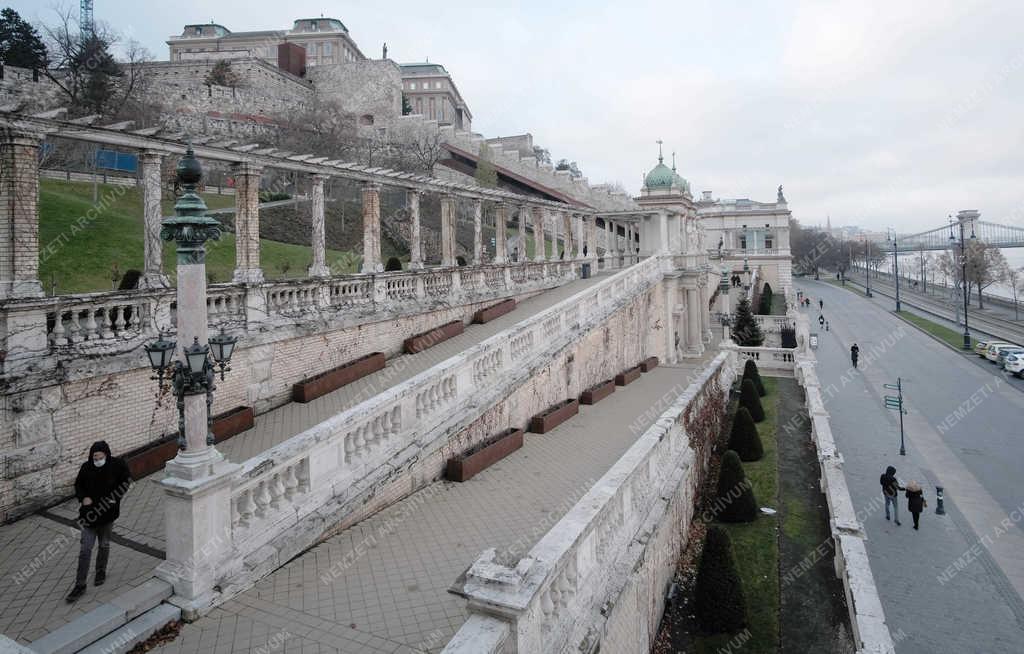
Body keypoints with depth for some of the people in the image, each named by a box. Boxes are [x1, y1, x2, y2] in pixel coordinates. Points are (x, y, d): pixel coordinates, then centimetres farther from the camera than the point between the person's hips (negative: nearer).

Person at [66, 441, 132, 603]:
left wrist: (115, 497, -11)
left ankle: (101, 571, 40)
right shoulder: (86, 468, -9)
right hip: (90, 513, 0)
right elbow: (78, 485, 7)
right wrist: (83, 497, -12)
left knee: (104, 545, 16)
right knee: (85, 549, -1)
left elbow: (126, 480, 2)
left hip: (108, 512, 0)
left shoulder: (117, 465, -12)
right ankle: (80, 585, 7)